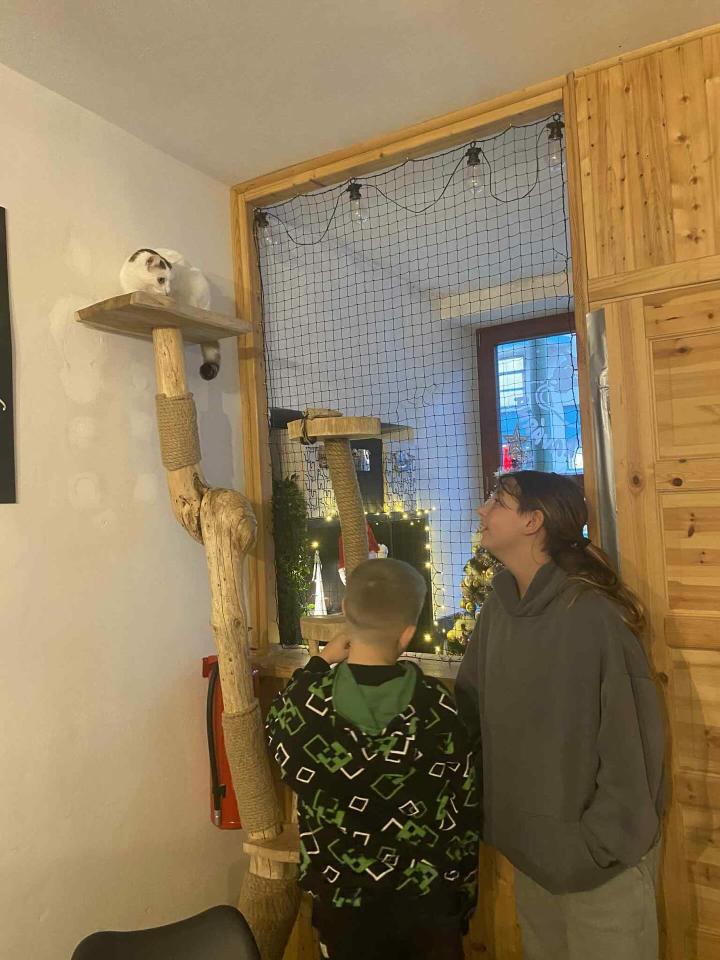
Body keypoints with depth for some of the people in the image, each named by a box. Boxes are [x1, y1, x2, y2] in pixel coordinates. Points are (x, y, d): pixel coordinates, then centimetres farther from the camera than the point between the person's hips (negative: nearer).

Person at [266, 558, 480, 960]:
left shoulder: (306, 701, -21)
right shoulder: (437, 705, -19)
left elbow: (279, 732, 3)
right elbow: (464, 809, -9)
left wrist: (318, 664, 6)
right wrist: (464, 896, 6)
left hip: (341, 897, 1)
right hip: (426, 898, 0)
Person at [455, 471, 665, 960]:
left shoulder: (591, 613, -24)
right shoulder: (499, 607, -4)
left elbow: (631, 739, -21)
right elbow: (470, 709, 3)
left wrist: (606, 842, -15)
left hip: (600, 859, -6)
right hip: (529, 845, 6)